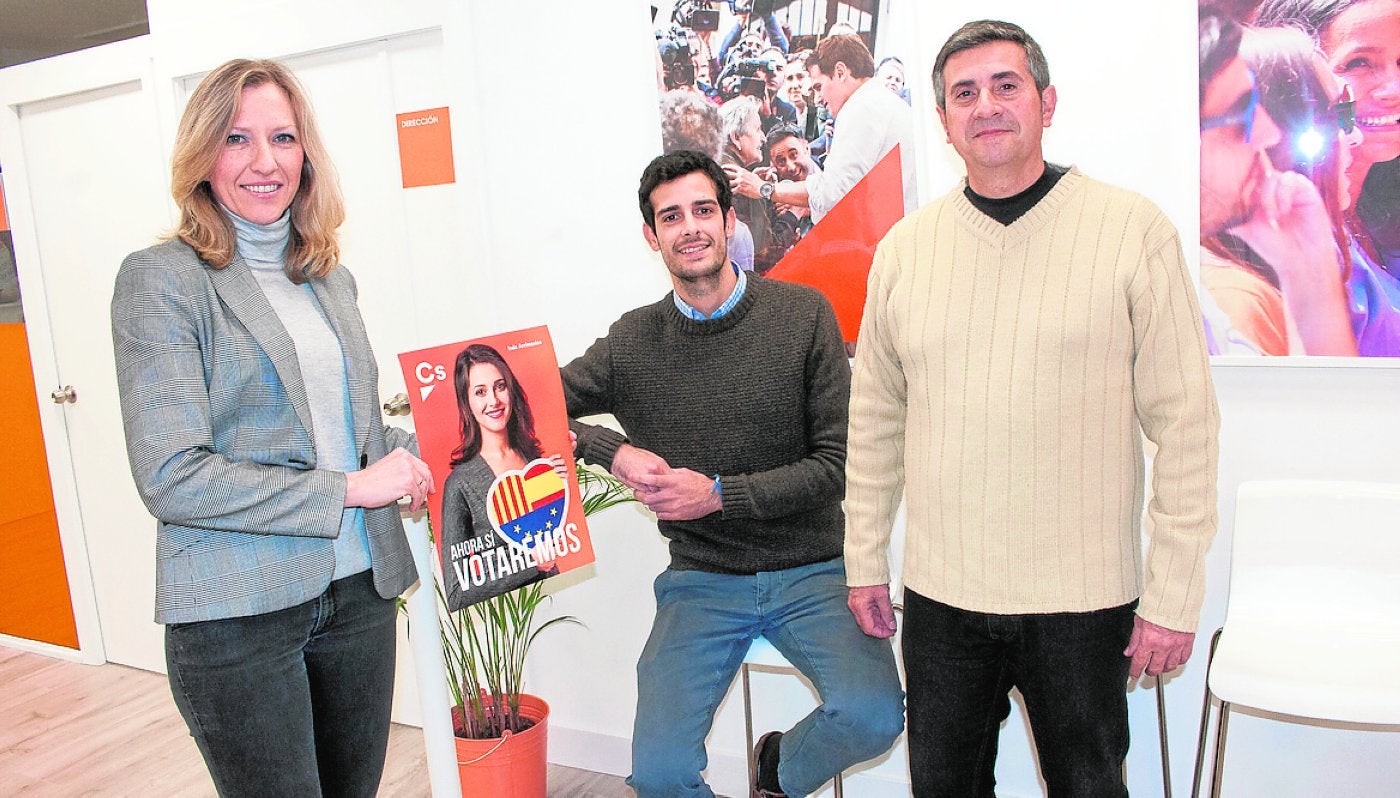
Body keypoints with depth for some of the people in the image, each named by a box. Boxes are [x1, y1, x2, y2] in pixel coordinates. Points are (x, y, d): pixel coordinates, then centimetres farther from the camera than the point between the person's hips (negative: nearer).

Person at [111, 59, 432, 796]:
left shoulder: (330, 278, 11)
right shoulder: (162, 279, -9)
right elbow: (170, 477, -16)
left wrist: (421, 451, 1)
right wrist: (348, 488, -16)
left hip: (358, 590, 6)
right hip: (238, 614, -6)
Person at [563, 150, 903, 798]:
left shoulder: (803, 314, -4)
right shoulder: (632, 343, 1)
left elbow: (833, 464, -5)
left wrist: (718, 495, -16)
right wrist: (614, 450, -13)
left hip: (811, 572, -1)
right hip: (702, 580, 1)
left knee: (872, 715, -25)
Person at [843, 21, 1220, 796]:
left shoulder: (1134, 230, -6)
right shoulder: (904, 247, 3)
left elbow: (1185, 424, -6)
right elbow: (875, 419, 8)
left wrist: (1174, 595, -7)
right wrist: (864, 561, 9)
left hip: (1082, 600, -2)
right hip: (939, 594, 3)